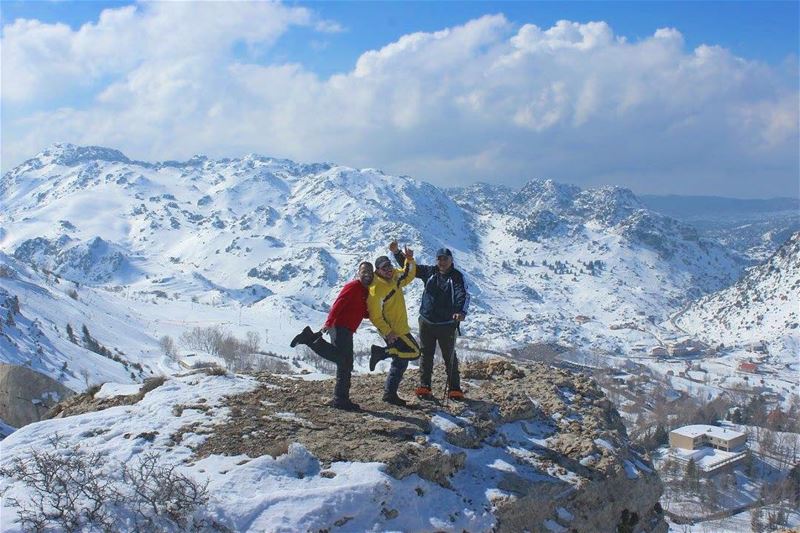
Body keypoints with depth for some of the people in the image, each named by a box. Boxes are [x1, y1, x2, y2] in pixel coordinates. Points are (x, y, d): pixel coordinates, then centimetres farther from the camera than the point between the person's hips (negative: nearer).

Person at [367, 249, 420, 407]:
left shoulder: (395, 276, 1)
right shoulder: (375, 290, -24)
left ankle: (390, 394, 23)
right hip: (393, 331, -9)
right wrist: (388, 332, -25)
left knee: (401, 361, 15)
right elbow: (375, 316, -22)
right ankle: (381, 352, -2)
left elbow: (409, 275, 19)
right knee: (414, 352, -6)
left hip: (401, 327, 9)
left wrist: (409, 260, 2)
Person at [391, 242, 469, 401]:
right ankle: (424, 387, 17)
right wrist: (397, 252, -7)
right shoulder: (429, 272, 3)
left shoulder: (457, 276, -7)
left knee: (450, 357, 5)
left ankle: (454, 389, 12)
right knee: (426, 356, 10)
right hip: (426, 322, 3)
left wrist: (461, 312, -40)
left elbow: (463, 295, -21)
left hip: (447, 324, -3)